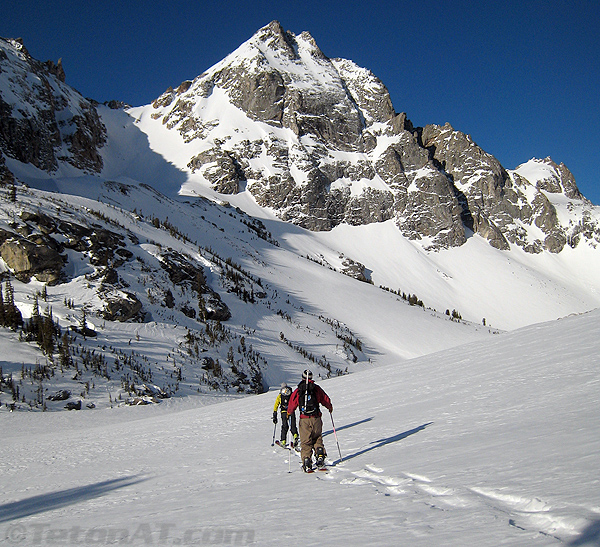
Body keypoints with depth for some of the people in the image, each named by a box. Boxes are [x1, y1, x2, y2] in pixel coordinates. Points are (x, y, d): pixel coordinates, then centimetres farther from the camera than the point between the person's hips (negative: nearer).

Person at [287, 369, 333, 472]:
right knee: (318, 439, 19)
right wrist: (330, 407, 36)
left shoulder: (298, 390, 2)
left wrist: (289, 412, 32)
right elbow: (326, 400, 14)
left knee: (305, 442, 4)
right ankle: (320, 456, 2)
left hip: (304, 420, -1)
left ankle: (307, 463, -5)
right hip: (316, 418, 1)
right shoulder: (316, 389, 5)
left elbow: (292, 404, 9)